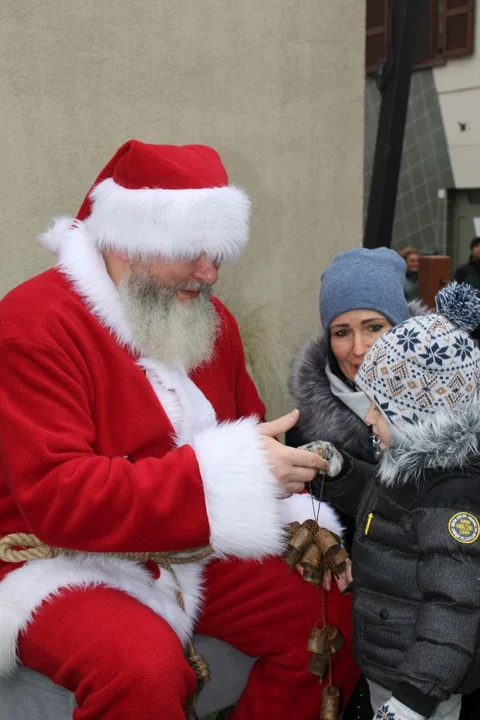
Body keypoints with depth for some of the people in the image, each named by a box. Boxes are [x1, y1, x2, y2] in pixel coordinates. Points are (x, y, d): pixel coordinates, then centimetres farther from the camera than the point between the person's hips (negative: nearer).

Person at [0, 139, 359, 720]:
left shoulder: (209, 319, 6)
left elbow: (250, 439, 16)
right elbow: (54, 495, -28)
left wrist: (296, 513, -6)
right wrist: (226, 474, -33)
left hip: (197, 553, 7)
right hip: (71, 563, -7)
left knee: (332, 608, -4)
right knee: (143, 666, -35)